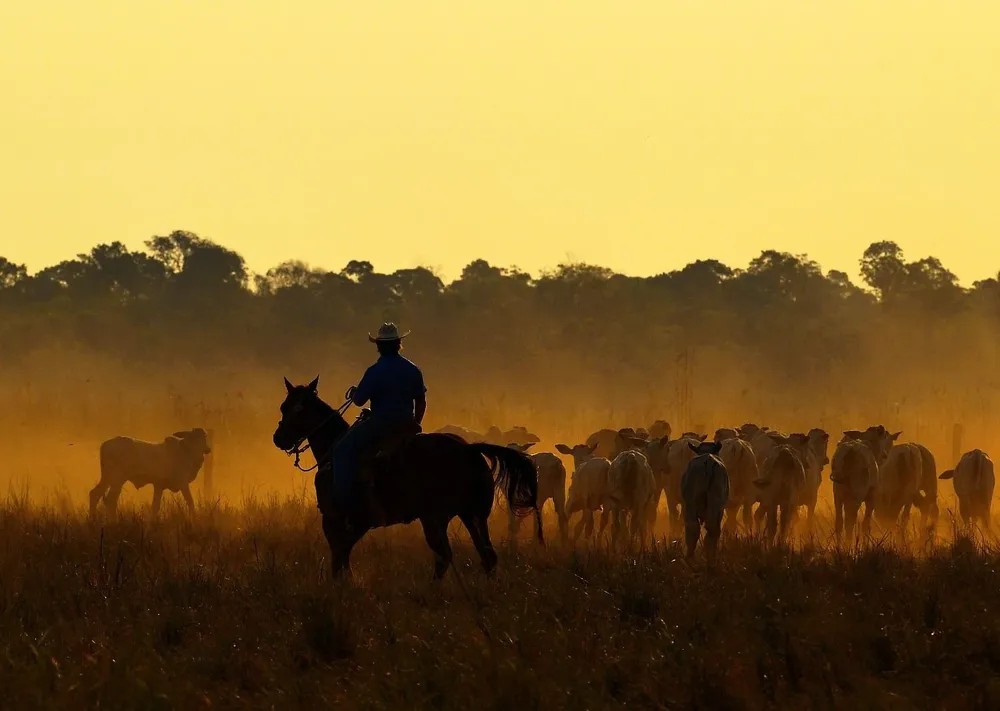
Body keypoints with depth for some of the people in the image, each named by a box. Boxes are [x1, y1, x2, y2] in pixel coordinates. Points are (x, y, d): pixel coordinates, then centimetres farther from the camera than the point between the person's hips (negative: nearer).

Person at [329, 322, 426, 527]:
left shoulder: (375, 372, -14)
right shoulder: (413, 370, 6)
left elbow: (359, 400, -13)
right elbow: (421, 401, 13)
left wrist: (354, 394, 11)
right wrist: (414, 425, 25)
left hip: (380, 424, -7)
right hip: (407, 425, 7)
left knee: (344, 449, -1)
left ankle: (344, 500, -12)